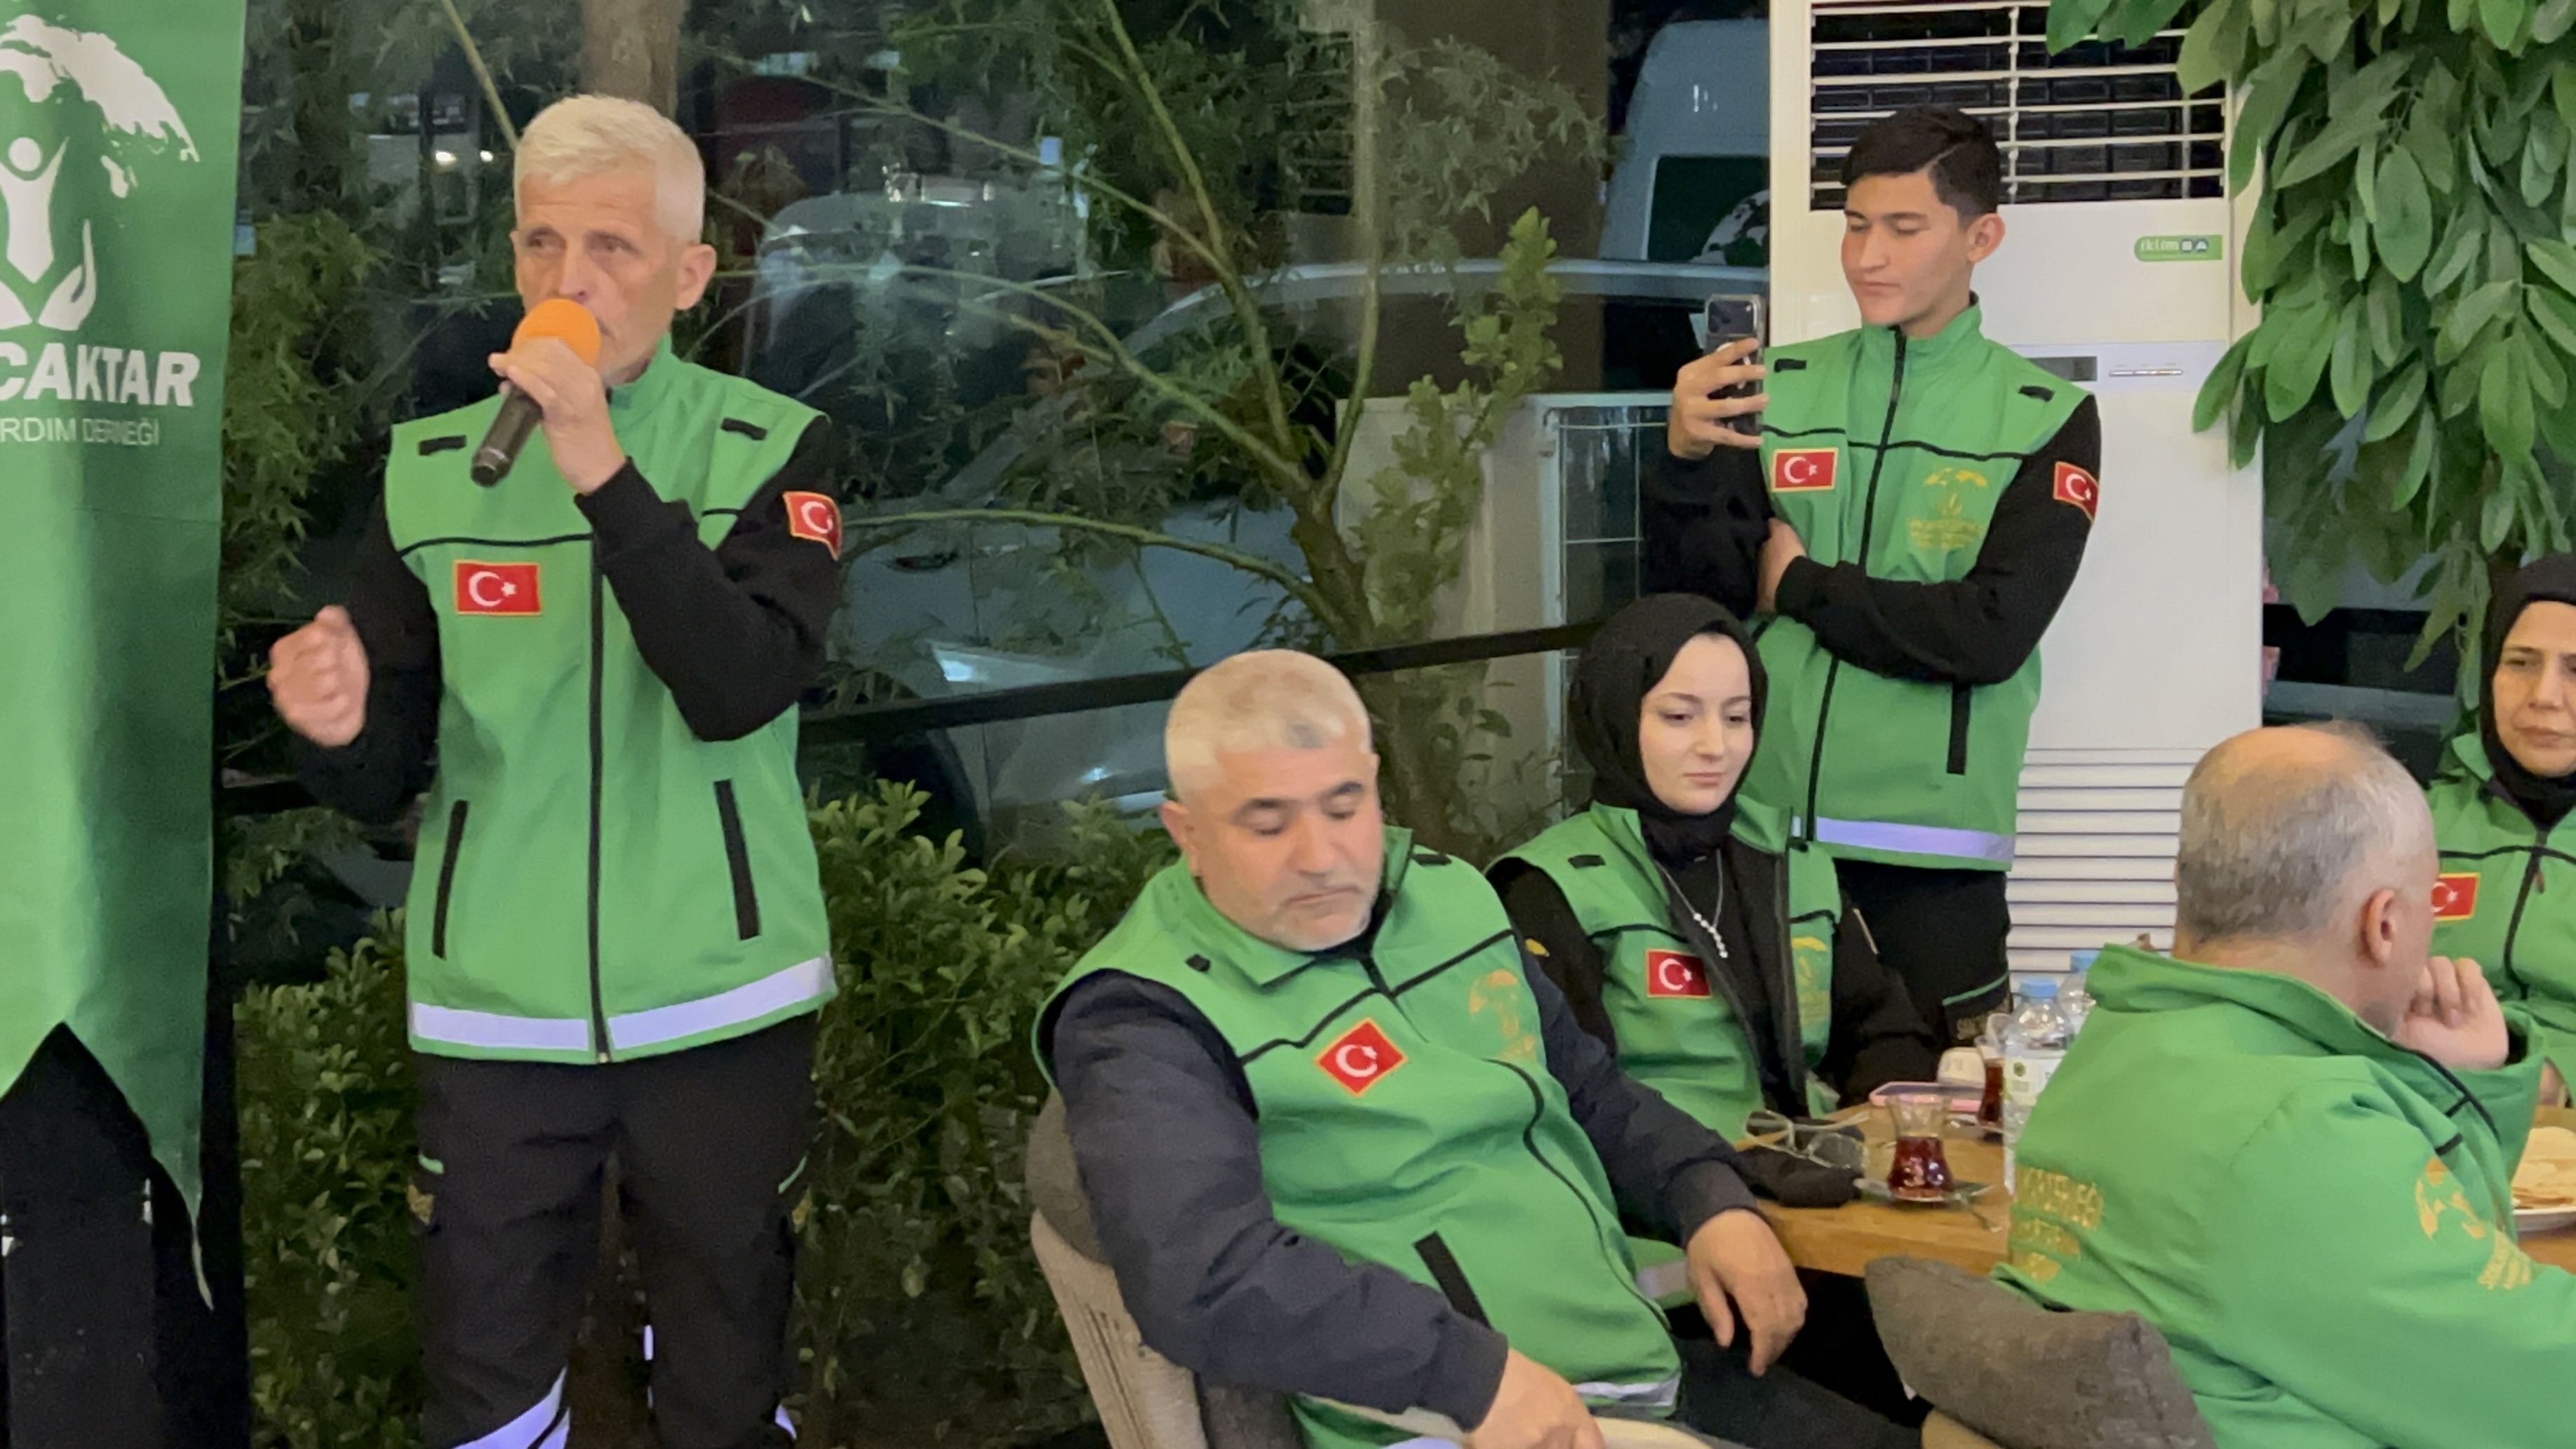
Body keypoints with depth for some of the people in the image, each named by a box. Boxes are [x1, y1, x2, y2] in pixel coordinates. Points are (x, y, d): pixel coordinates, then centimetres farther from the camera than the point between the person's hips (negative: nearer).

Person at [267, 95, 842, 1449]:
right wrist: (340, 730, -20)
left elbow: (740, 691, -21)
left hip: (718, 1007, -2)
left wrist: (604, 470, -26)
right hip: (495, 1015, 2)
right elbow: (387, 781, 3)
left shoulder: (768, 450, -4)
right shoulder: (429, 470, 3)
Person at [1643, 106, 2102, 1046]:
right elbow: (1691, 607, 1)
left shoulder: (2043, 418, 1)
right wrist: (1685, 462, -16)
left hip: (1930, 855, -2)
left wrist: (1801, 586, -4)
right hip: (1757, 827, 2)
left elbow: (1991, 633, -11)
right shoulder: (1774, 390, 7)